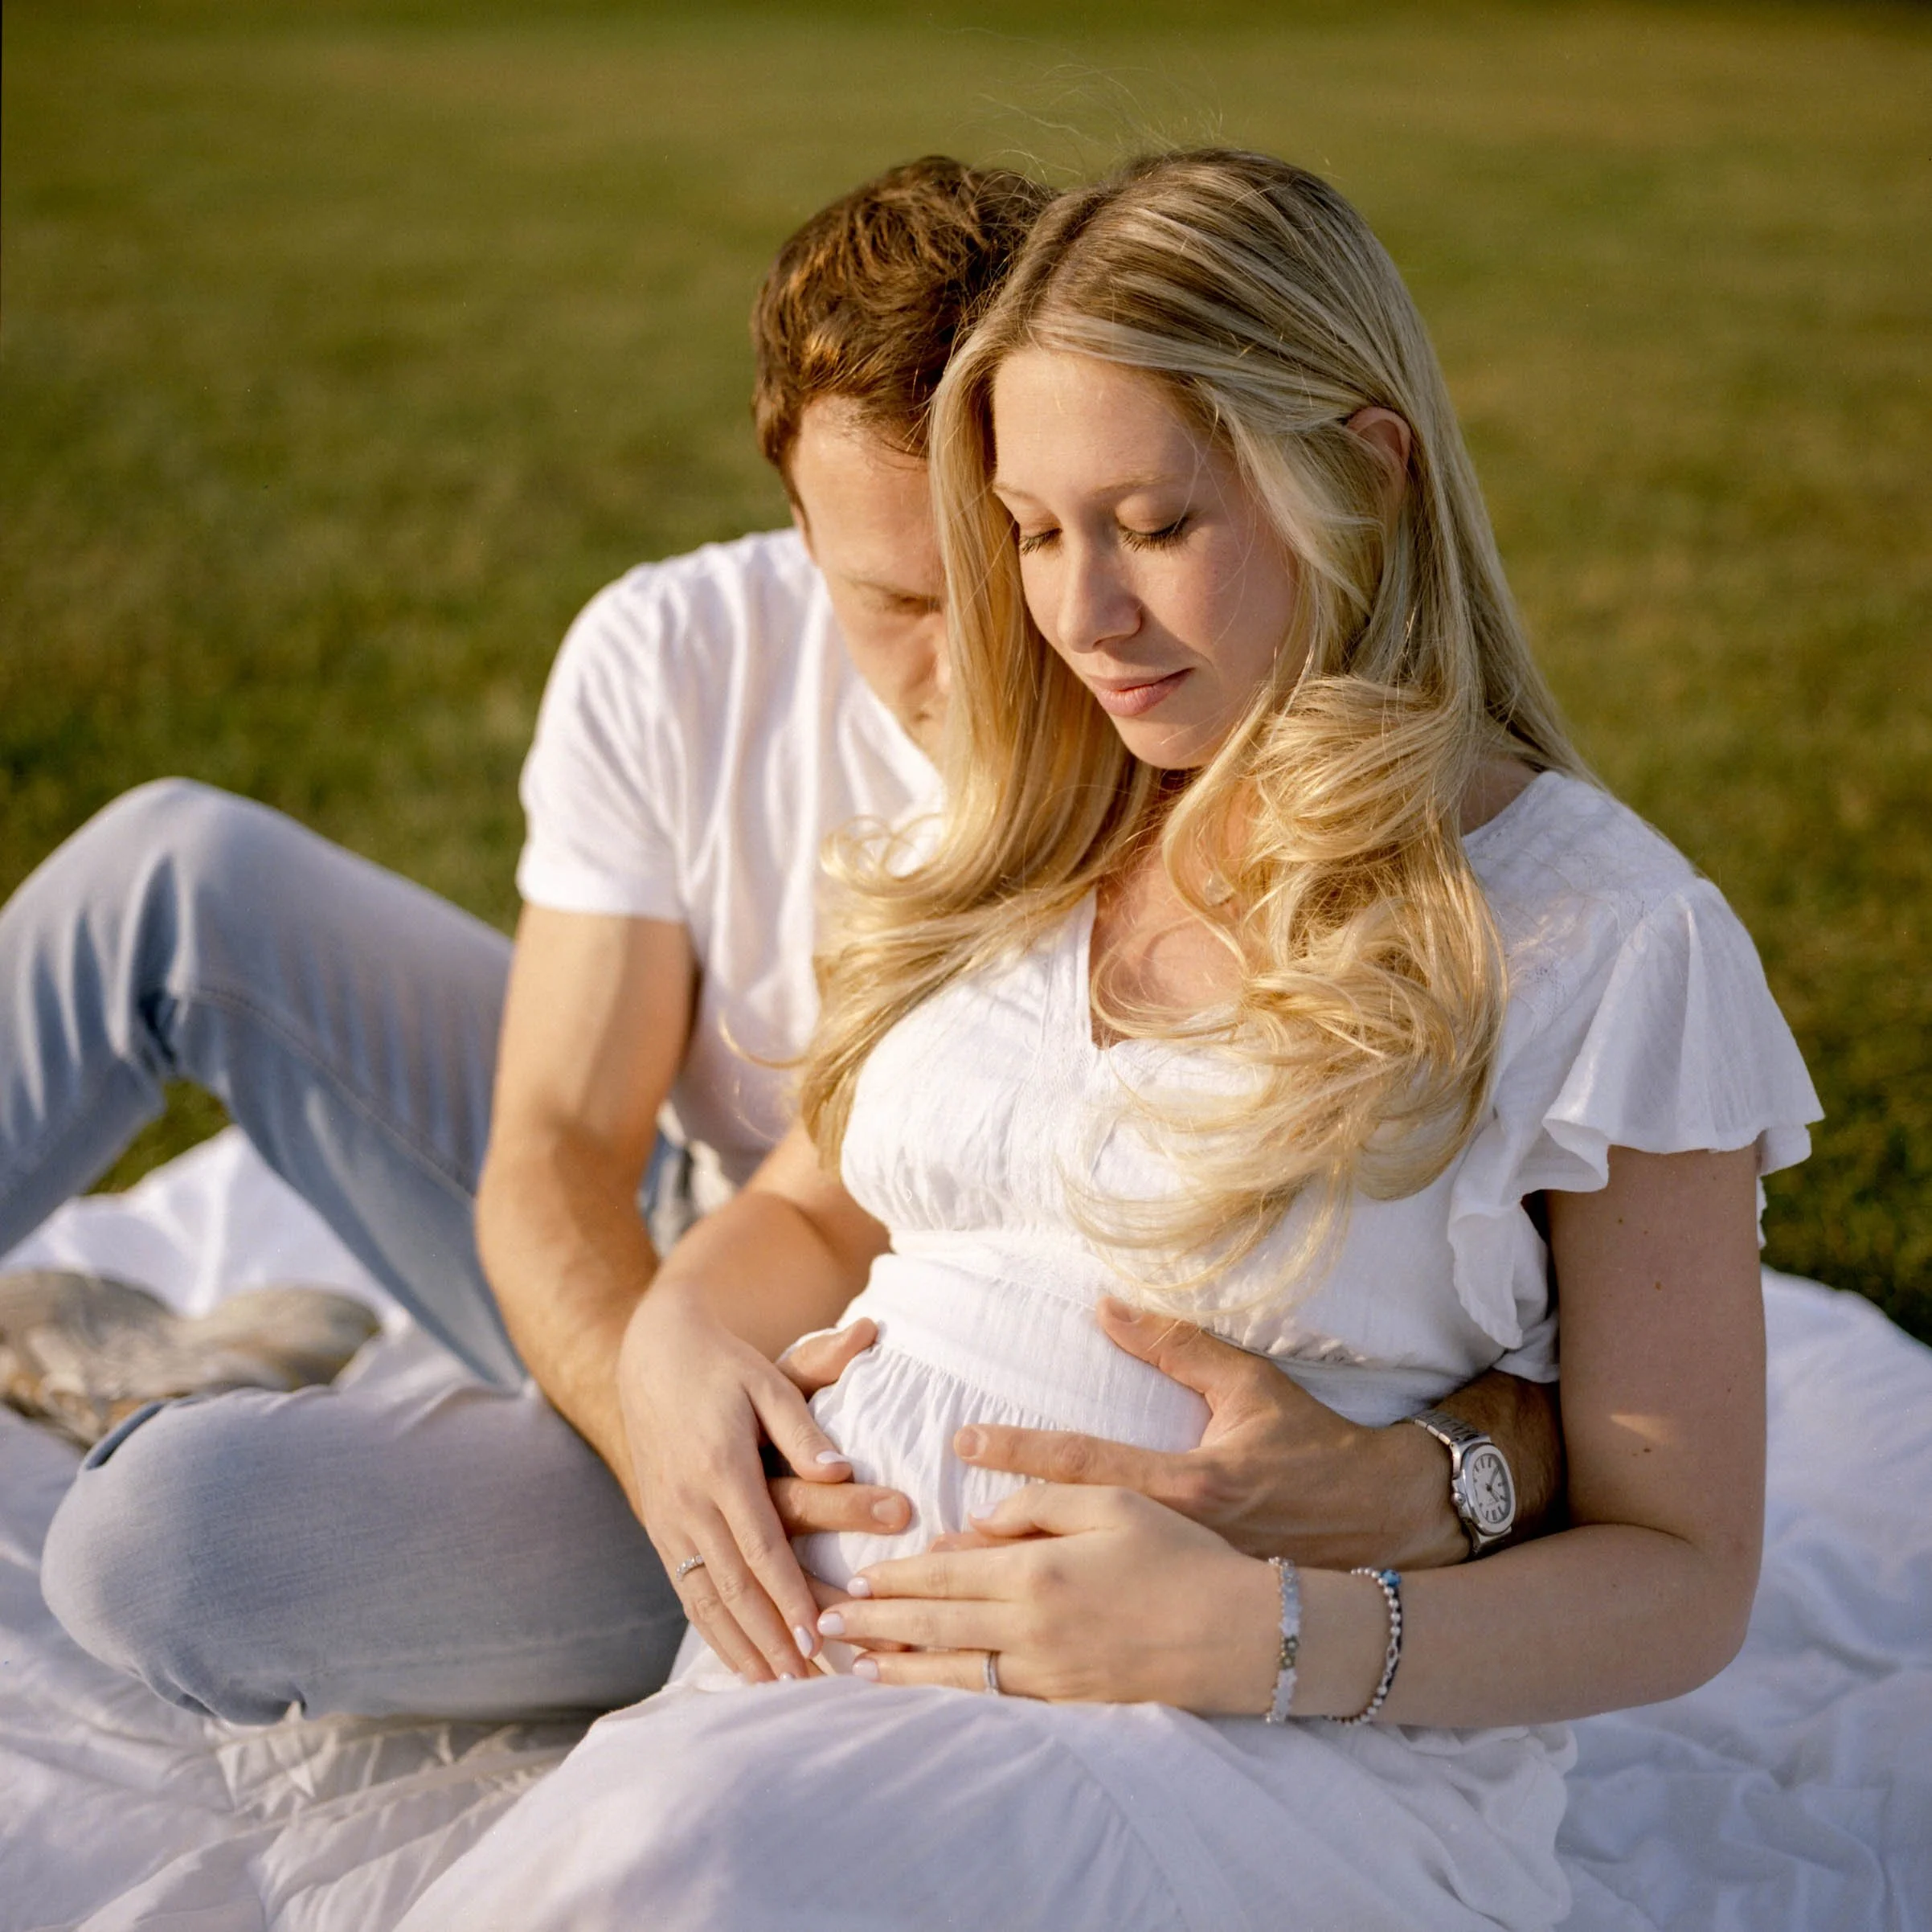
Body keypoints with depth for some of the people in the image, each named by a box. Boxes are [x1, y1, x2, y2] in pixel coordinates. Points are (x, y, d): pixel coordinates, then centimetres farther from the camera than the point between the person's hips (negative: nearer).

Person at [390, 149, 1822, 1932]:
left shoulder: (1608, 943, -3)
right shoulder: (1012, 841, 14)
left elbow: (1679, 1575, -1)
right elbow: (820, 1207, 25)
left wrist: (1270, 1633, -18)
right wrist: (681, 1341, 1)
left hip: (1306, 1749, -4)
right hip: (838, 1632, 5)